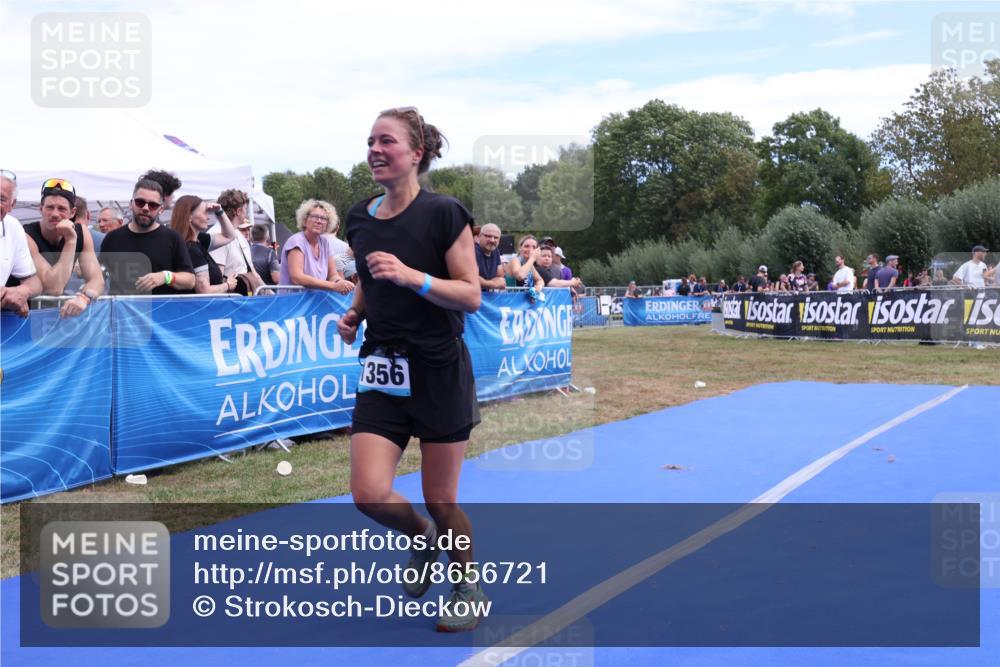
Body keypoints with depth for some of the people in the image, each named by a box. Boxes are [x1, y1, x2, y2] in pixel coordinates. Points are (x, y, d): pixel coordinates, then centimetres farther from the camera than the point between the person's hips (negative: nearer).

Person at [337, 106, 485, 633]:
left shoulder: (444, 213, -10)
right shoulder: (359, 219, 7)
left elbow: (472, 295, -11)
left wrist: (411, 276, -24)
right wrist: (354, 314, 3)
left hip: (440, 372, -4)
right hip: (382, 371, 4)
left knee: (440, 500, 5)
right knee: (369, 495, -7)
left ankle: (469, 585, 32)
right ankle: (421, 536, 27)